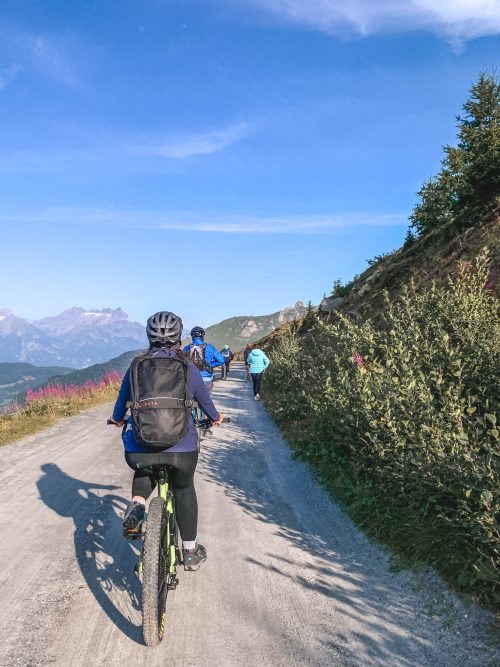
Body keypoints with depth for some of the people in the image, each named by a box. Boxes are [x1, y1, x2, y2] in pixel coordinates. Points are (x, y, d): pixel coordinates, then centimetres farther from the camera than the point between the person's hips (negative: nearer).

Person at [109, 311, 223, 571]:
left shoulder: (136, 365, 7)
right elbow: (204, 398, 21)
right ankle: (191, 551, 33)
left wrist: (117, 419, 44)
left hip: (139, 448, 1)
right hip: (182, 447, -1)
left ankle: (136, 506, 7)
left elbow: (122, 399, 22)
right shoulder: (187, 368, 5)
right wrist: (215, 417, 43)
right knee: (184, 490, 25)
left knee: (144, 471, 35)